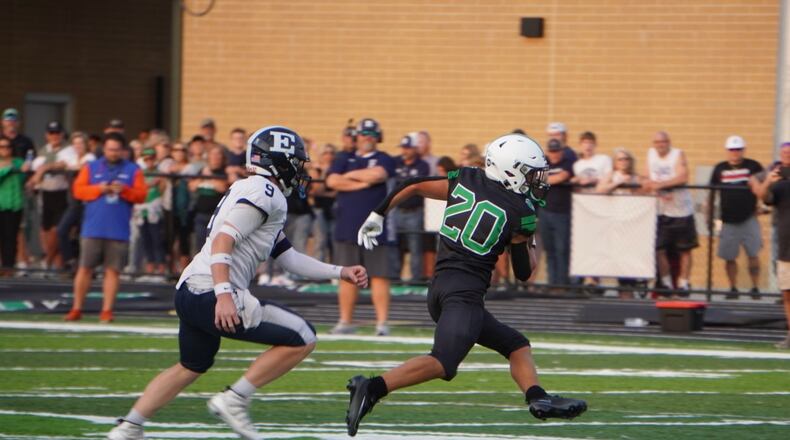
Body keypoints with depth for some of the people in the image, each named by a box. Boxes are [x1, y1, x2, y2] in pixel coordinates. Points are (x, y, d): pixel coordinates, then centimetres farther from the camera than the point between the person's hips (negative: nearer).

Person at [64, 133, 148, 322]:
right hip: (92, 229, 0)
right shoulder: (91, 167, 11)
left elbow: (141, 194, 1)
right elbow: (78, 190, 3)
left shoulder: (133, 170, 9)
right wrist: (99, 189, -11)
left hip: (119, 231, 0)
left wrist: (124, 190, -15)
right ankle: (76, 309, 8)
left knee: (113, 270, -2)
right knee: (85, 268, 0)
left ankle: (107, 311, 3)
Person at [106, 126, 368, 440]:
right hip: (212, 294, -10)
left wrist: (340, 273, 25)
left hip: (189, 293, 10)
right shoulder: (264, 192, -8)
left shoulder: (250, 192, 24)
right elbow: (223, 240, -20)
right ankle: (235, 399, -4)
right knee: (301, 339, -5)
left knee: (192, 366, 29)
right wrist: (224, 294, -29)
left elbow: (287, 257, 27)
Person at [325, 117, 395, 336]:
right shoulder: (344, 159, 15)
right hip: (347, 227, 2)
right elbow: (333, 181, -2)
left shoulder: (384, 160, 8)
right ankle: (345, 321, 10)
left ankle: (382, 322, -6)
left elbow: (377, 174, -14)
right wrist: (363, 183, -8)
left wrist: (350, 175, 0)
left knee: (379, 275, -6)